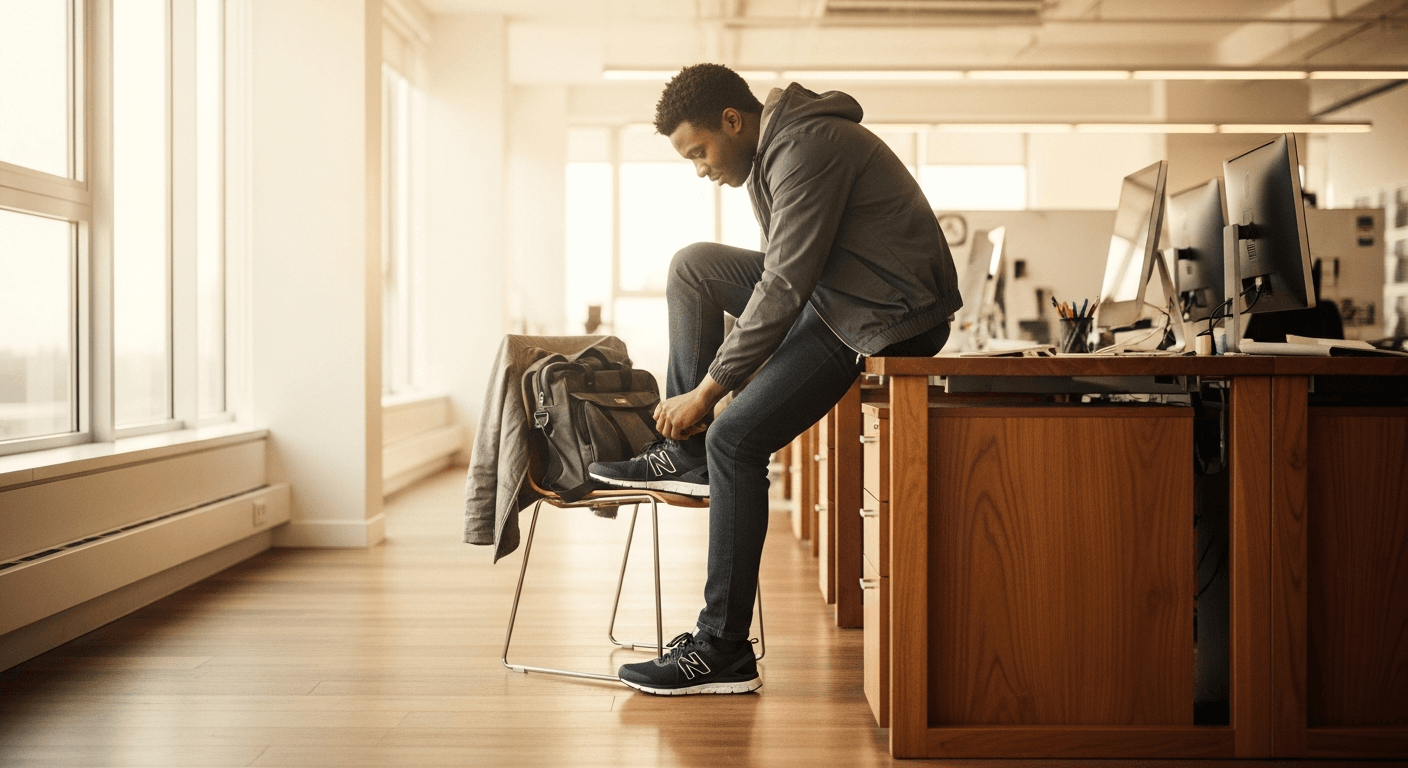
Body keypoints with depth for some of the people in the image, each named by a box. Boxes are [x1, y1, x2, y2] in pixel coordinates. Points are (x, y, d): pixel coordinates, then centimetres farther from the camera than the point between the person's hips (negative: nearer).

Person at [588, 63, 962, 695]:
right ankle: (684, 453, 7)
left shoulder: (806, 148, -20)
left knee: (735, 441, -16)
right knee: (694, 266, 6)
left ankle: (724, 652, -10)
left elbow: (782, 291, -23)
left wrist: (708, 390, -16)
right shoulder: (775, 147, 13)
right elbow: (783, 274, 18)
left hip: (888, 314, -10)